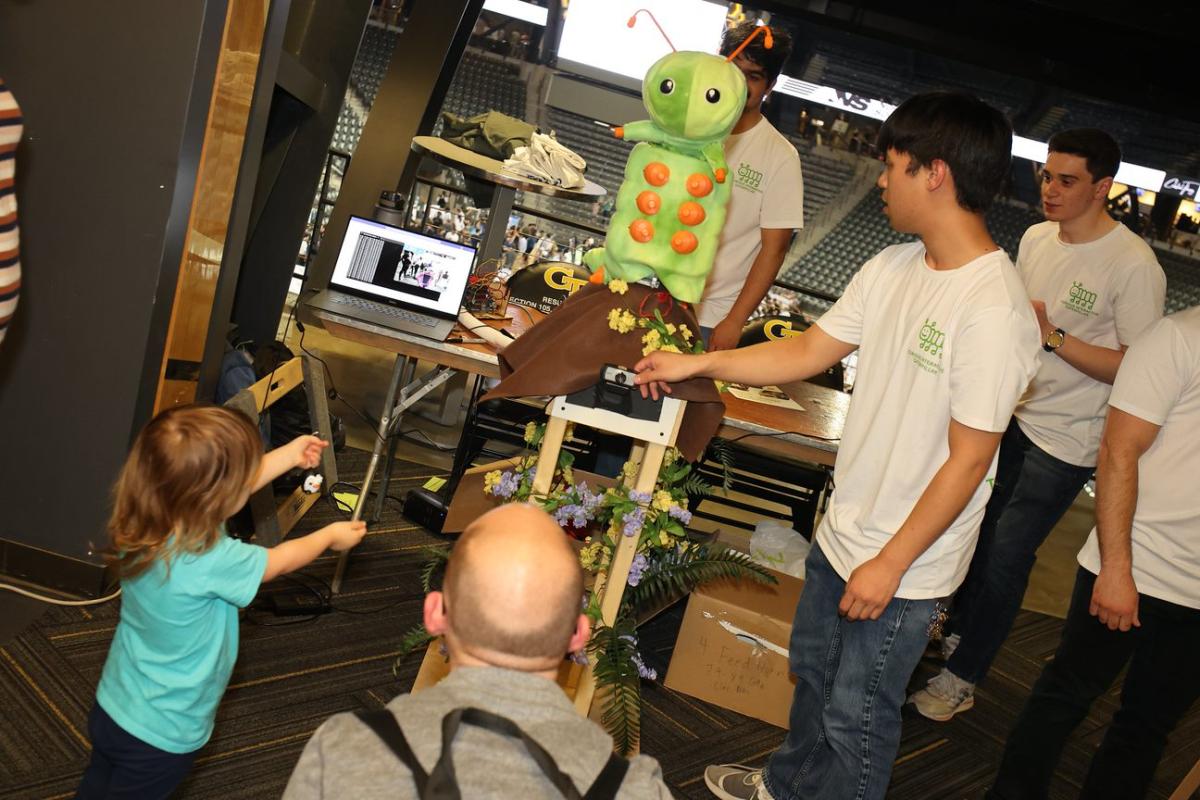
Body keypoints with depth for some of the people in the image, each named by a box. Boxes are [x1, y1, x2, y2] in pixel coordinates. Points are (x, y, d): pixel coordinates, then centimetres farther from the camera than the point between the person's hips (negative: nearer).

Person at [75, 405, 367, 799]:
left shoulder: (142, 524, -15)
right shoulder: (210, 562, -35)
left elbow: (232, 486, 2)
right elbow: (280, 560, -14)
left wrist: (290, 454, 13)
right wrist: (331, 536, 6)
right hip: (158, 737, -6)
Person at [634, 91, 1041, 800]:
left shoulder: (994, 311, -25)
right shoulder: (893, 269, 0)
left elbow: (970, 457, -23)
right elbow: (809, 352, 8)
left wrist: (891, 563, -18)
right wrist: (698, 363, 5)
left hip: (906, 566, -8)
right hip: (842, 531, 8)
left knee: (856, 716, 11)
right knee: (813, 671, 27)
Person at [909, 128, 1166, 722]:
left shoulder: (1134, 266, -19)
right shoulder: (1036, 237, 2)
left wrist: (1054, 338, -27)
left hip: (1064, 440, -6)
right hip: (1011, 412, 7)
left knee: (1007, 555, -3)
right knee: (980, 531, 18)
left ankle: (962, 677, 13)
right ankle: (957, 630, 40)